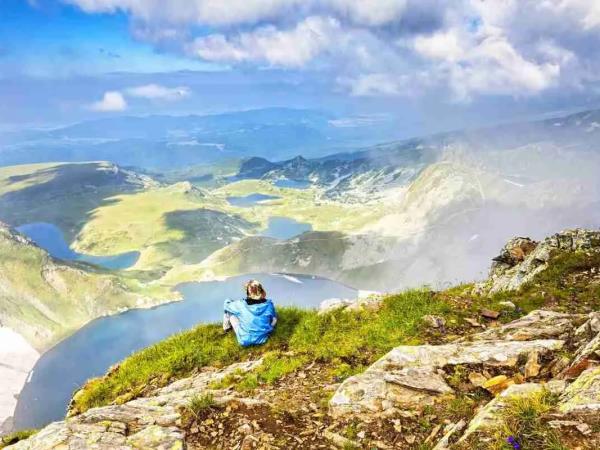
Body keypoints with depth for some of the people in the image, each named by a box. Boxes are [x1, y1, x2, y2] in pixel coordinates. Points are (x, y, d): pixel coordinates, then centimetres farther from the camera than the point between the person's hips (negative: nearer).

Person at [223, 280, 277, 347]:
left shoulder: (241, 305, -20)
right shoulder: (269, 304, -14)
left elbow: (226, 304, 0)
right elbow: (274, 320, 3)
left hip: (245, 341, -2)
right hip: (262, 339, 3)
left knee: (230, 311, 10)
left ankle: (227, 327, 39)